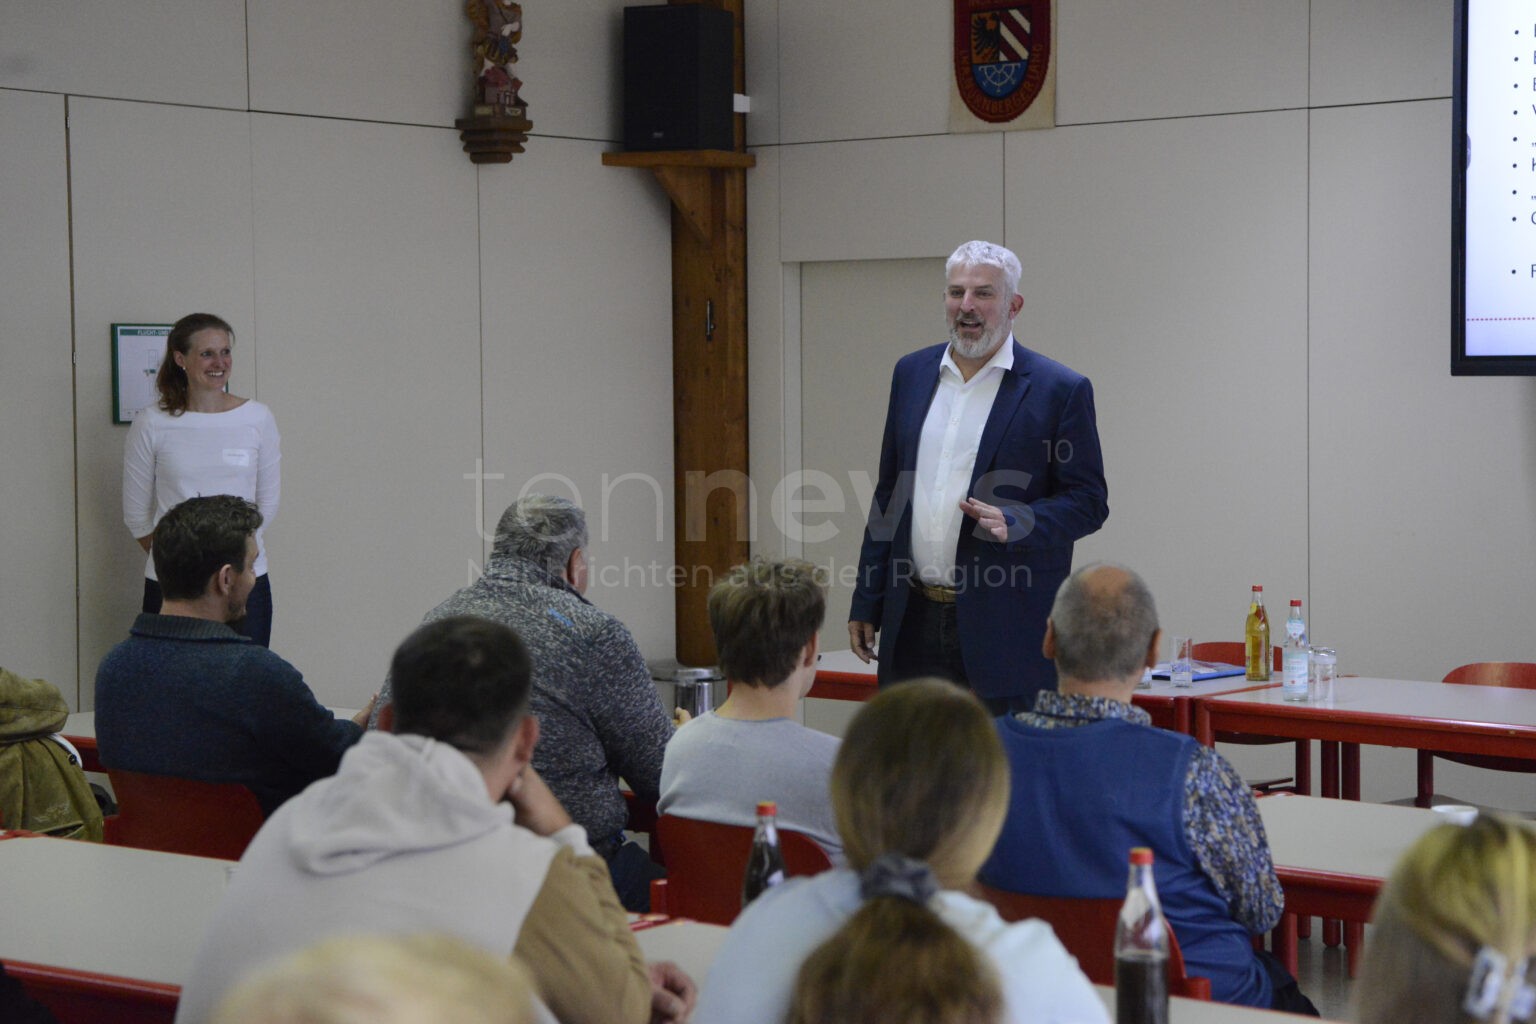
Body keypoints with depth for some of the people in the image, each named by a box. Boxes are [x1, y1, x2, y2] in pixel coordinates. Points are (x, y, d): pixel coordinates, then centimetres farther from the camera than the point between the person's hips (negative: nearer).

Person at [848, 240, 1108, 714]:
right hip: (914, 622, 5)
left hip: (1006, 630, -4)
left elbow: (1088, 501, -3)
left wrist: (1014, 523, -22)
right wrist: (866, 604, 14)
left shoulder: (1059, 389, -4)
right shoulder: (913, 373, 12)